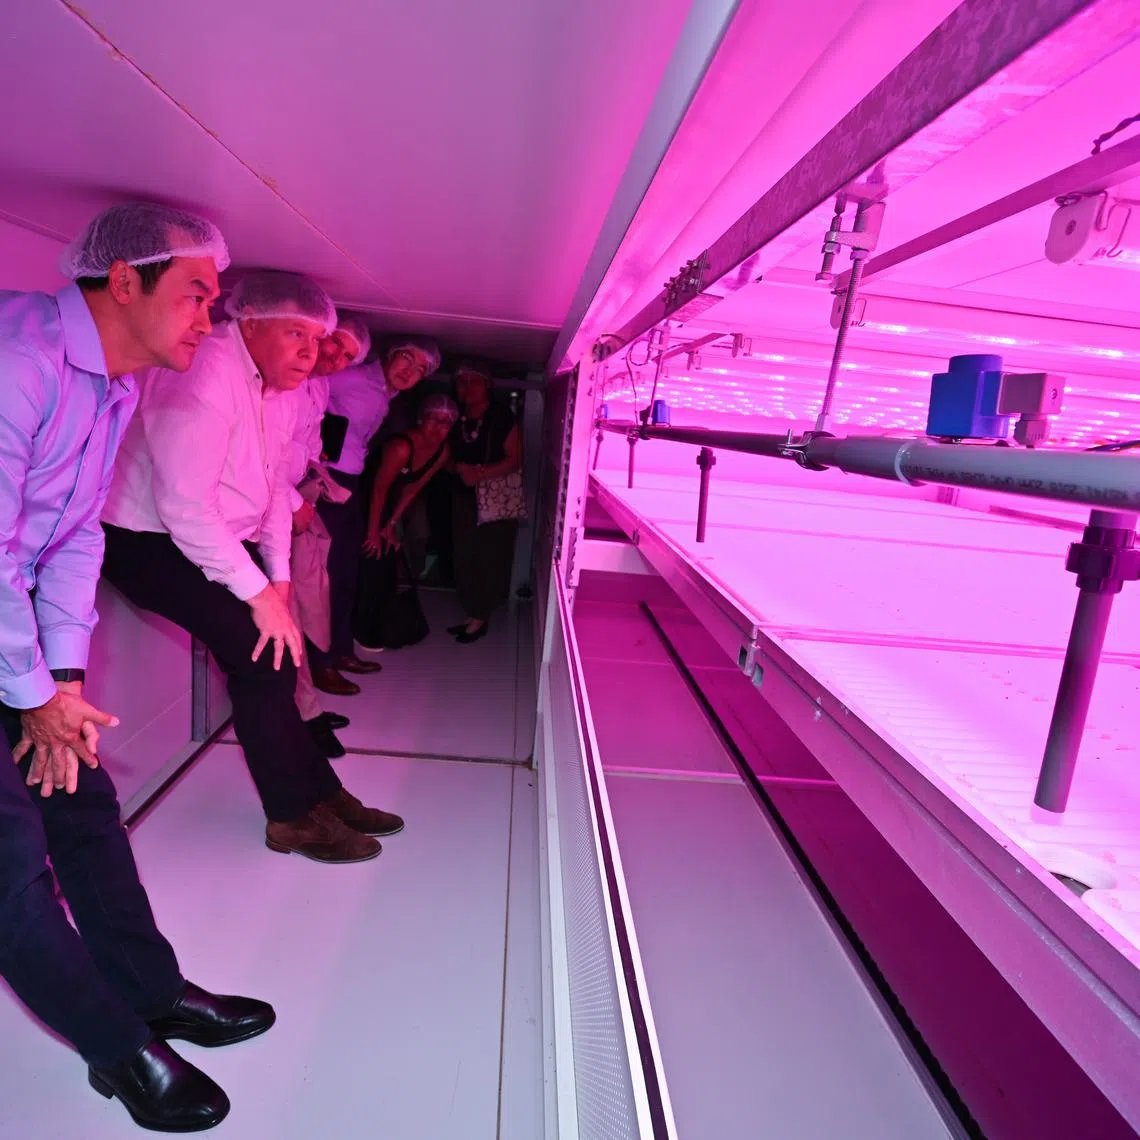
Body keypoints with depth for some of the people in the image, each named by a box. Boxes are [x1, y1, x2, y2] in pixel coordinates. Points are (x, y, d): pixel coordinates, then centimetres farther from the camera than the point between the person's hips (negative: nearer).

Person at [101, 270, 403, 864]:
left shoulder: (281, 386, 6)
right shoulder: (206, 372, -23)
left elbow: (275, 486, 12)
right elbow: (184, 504, -28)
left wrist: (279, 576, 3)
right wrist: (259, 594, -25)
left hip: (218, 540, 9)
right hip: (149, 541, -8)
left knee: (275, 658, 3)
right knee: (263, 655, -15)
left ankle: (319, 794, 14)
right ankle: (294, 817, 0)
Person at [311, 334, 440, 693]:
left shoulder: (385, 401, 16)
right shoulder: (353, 378, -10)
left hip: (351, 484, 9)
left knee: (347, 573, 15)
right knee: (329, 573, -5)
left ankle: (342, 650, 28)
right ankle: (320, 663, 3)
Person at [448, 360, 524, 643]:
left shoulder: (502, 417, -9)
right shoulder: (456, 418, 6)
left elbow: (515, 460, -11)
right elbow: (447, 457, 13)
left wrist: (481, 474, -22)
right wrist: (460, 468, -10)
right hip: (464, 496, 5)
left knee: (491, 558, -3)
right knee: (464, 556, 3)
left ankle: (480, 617, 8)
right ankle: (474, 614, 15)